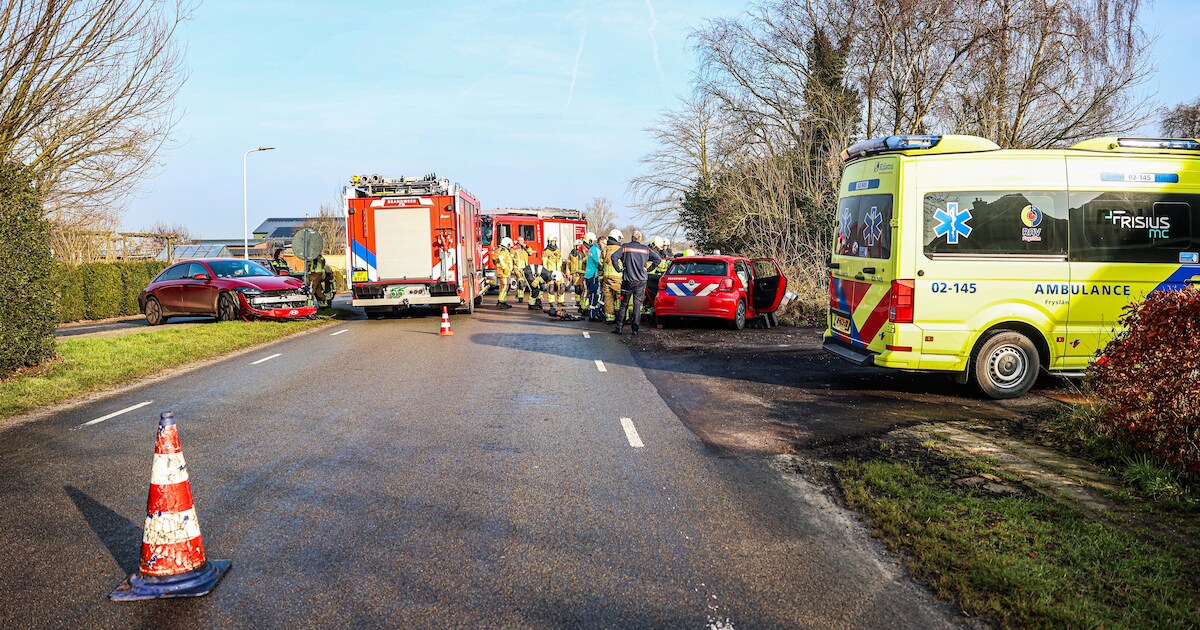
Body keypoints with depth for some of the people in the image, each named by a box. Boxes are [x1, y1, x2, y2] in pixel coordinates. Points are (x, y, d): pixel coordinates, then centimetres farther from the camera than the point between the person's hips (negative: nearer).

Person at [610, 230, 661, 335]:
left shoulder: (625, 247, -2)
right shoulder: (646, 249, 2)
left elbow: (614, 256, -14)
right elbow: (658, 259, 1)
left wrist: (619, 269, -6)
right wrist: (648, 268, 7)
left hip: (627, 280, -1)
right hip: (641, 281, 1)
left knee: (623, 304, 7)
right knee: (637, 305, 6)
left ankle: (619, 327, 6)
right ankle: (635, 328, 4)